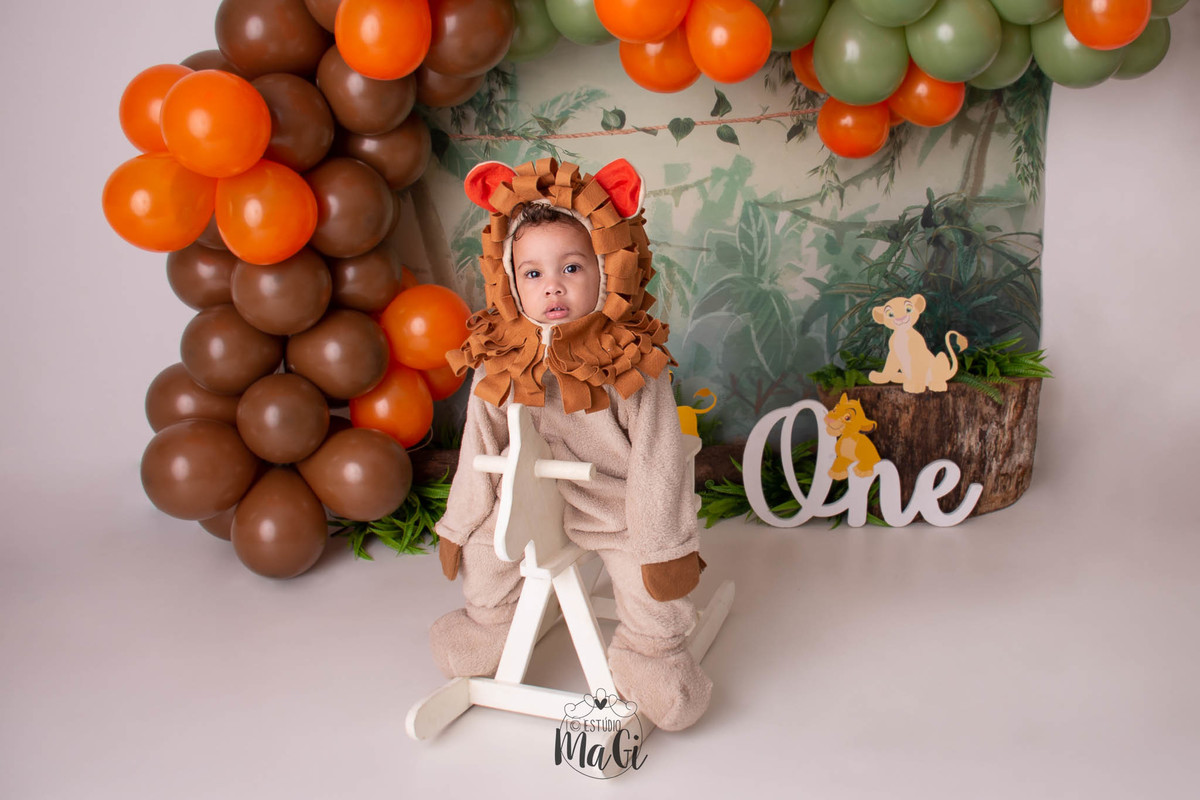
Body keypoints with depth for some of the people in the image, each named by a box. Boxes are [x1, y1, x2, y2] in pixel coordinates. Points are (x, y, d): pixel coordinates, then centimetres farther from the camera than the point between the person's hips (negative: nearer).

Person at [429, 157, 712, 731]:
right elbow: (480, 449, -4)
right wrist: (457, 526, 4)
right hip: (536, 495, 3)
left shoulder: (630, 364, -25)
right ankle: (489, 620, 35)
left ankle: (651, 652, 20)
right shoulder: (499, 366, -17)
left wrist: (665, 546, -12)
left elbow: (656, 459, -18)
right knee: (487, 541, 2)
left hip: (619, 501, -3)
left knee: (651, 579, -13)